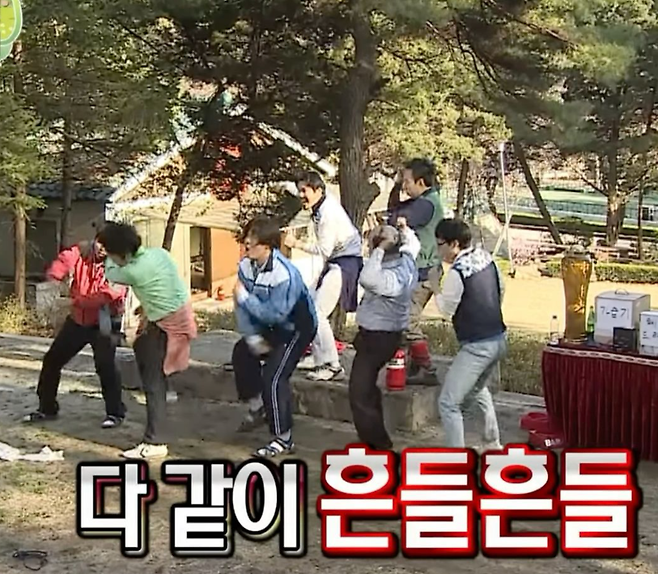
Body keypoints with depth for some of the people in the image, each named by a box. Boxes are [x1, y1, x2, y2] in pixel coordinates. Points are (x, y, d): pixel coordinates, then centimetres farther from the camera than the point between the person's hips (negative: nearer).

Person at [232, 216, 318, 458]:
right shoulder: (246, 265, -10)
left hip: (297, 327, -9)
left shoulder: (284, 274, -35)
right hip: (270, 327, 9)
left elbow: (274, 314, -36)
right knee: (242, 353, 18)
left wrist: (245, 296, -30)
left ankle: (283, 439, -8)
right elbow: (242, 305, -6)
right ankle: (257, 408, 38)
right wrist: (252, 337, -14)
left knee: (273, 377, -17)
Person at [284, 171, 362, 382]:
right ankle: (318, 358, 24)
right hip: (334, 262, 11)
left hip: (345, 263, -11)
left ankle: (333, 366, -11)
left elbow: (324, 249, -24)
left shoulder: (329, 213, -23)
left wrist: (297, 244, -17)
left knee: (318, 313, -14)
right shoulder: (324, 202, 4)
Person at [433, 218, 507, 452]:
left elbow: (447, 309, -9)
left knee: (449, 403, -5)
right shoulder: (486, 258, 4)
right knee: (478, 389, 34)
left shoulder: (457, 272, -19)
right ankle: (492, 443, 44)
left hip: (476, 347, -9)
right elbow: (501, 290, 17)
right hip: (499, 339, 9)